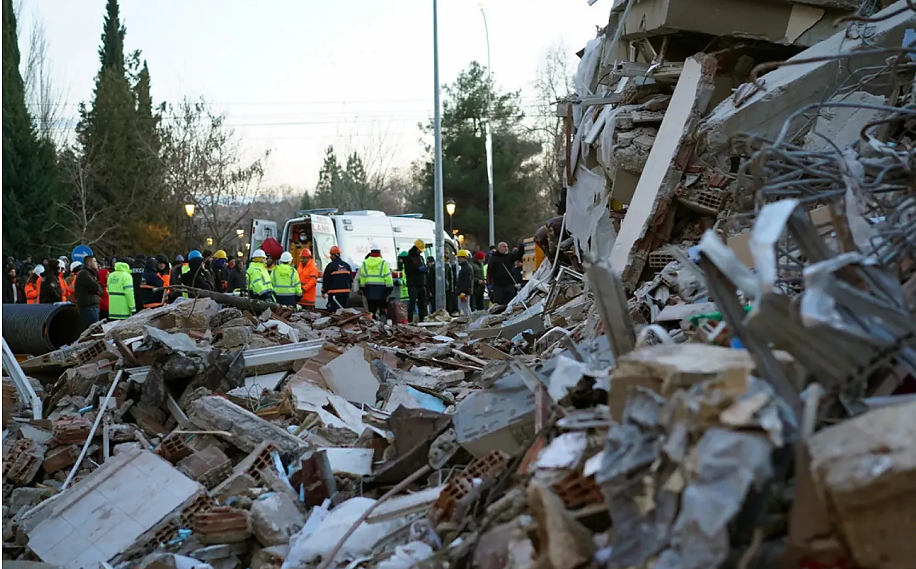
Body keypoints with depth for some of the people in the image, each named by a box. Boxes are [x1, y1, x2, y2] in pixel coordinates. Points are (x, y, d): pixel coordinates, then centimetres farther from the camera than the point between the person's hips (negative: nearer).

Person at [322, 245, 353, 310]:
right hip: (346, 293, 6)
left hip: (334, 294, -6)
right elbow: (351, 280, 15)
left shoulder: (330, 266, -9)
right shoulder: (347, 265, 10)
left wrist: (323, 292, 6)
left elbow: (326, 280, -5)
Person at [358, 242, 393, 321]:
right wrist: (390, 288, 0)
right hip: (381, 290, -3)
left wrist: (363, 289, 15)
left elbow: (362, 278, 7)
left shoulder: (365, 263, 4)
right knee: (383, 309, 7)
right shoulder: (383, 263, -6)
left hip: (369, 290, 3)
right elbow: (388, 277, -8)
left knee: (371, 311, 7)